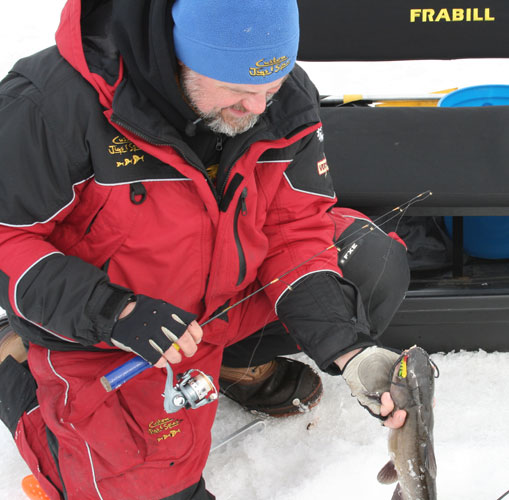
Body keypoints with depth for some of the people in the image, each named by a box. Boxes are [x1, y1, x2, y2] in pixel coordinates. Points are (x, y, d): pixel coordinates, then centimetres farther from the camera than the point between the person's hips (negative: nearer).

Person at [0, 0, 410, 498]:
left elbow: (298, 231, -9)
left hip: (229, 297, 5)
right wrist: (112, 312, -34)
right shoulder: (53, 103, -32)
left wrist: (349, 351, -22)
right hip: (93, 328, -5)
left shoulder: (288, 100, -16)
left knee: (374, 266, -7)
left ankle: (236, 362, 14)